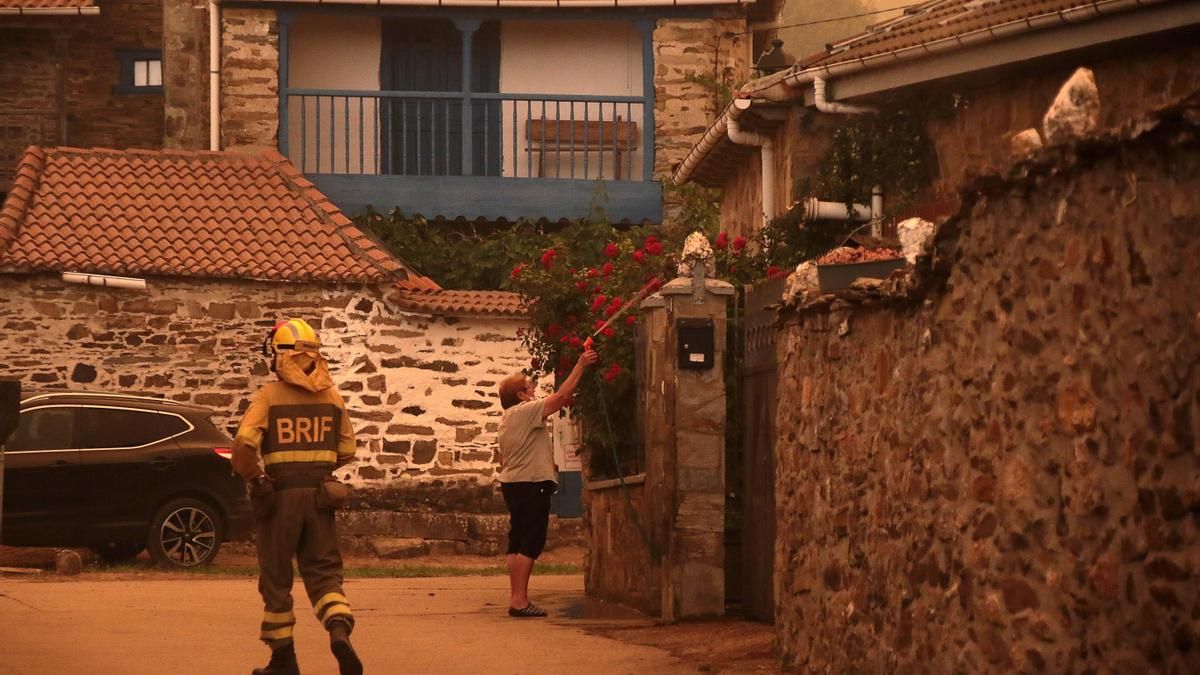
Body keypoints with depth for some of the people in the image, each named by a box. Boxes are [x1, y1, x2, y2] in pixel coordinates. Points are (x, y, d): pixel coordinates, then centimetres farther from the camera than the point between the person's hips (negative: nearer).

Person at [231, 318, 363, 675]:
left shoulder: (269, 396, -7)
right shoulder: (332, 397, 5)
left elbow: (243, 444, -18)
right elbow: (346, 450, 10)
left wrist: (253, 477, -2)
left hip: (280, 494, -3)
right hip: (319, 494, 3)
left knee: (276, 578, 8)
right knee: (323, 571, 9)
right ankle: (340, 630, -18)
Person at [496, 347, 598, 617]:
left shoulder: (506, 420, 18)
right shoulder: (526, 411, -11)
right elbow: (562, 395, -16)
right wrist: (581, 365, -10)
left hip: (512, 484, 10)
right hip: (531, 483, -10)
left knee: (517, 543, 9)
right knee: (530, 544, -11)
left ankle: (516, 598, 9)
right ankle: (520, 600, -15)